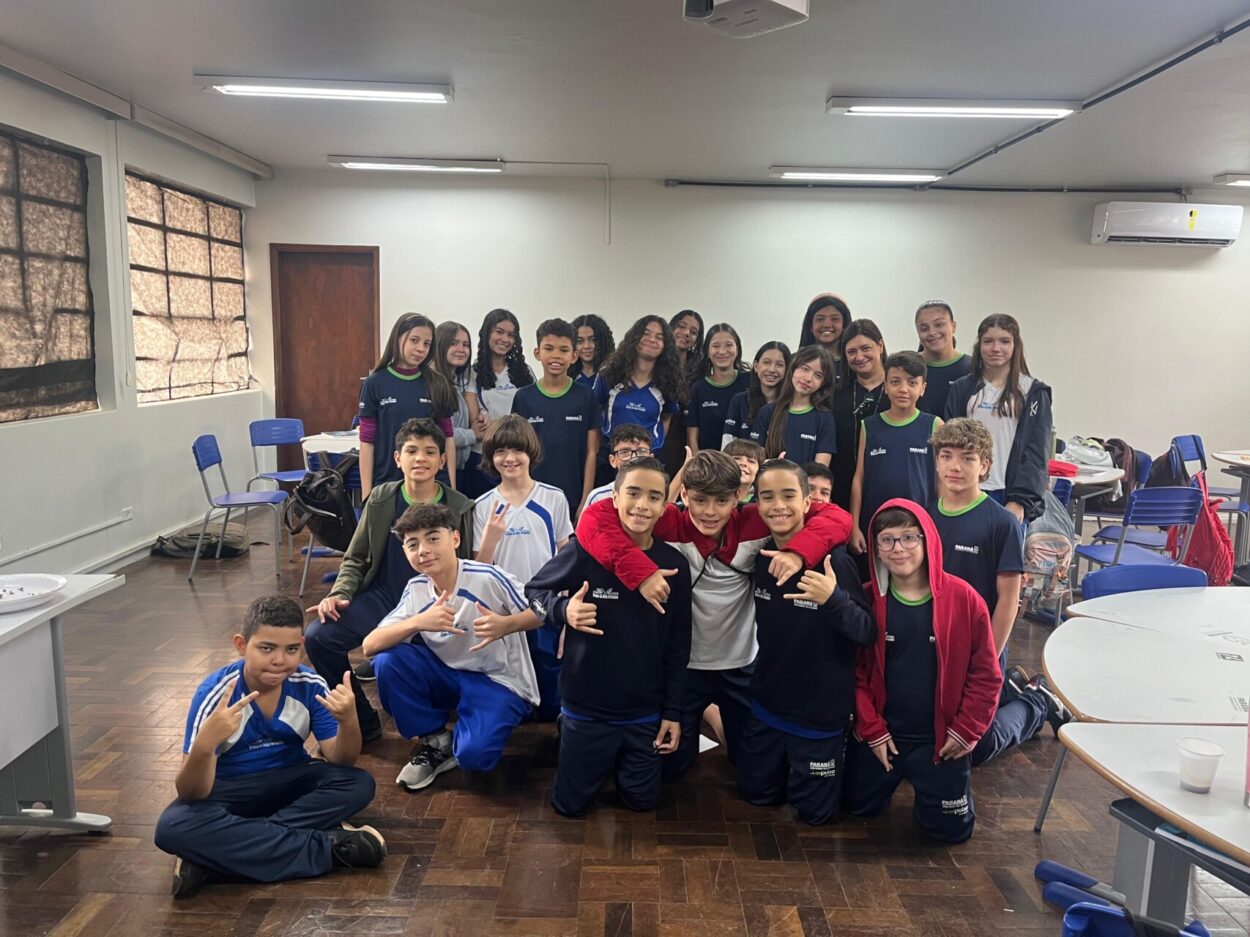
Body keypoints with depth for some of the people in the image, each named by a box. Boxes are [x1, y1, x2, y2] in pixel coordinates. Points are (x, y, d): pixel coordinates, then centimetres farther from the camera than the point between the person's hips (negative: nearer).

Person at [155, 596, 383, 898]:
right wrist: (204, 745, -48)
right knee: (173, 828, -32)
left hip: (288, 782, 2)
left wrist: (348, 721, -36)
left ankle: (215, 855, -24)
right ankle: (328, 846, -28)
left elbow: (340, 761, -14)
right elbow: (190, 794, -26)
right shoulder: (215, 692, -23)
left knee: (358, 784, -24)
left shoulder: (310, 686, -16)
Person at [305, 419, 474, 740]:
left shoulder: (460, 509, -2)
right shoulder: (380, 499, 3)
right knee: (318, 637, -19)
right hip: (381, 598, 3)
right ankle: (361, 722, 4)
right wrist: (339, 593, -7)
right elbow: (355, 559, 10)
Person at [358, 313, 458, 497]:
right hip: (387, 484, -1)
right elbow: (367, 443, -1)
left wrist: (451, 488, 2)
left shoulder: (437, 384, 3)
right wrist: (366, 493, -4)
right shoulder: (375, 384, -2)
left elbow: (448, 439, 5)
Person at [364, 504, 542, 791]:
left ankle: (456, 741, 10)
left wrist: (506, 625, -34)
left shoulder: (487, 578, -22)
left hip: (499, 682, -5)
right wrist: (417, 622, -30)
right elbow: (369, 646, -13)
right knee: (387, 662, -18)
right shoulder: (416, 590, -7)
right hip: (449, 676, 5)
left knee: (472, 754, -29)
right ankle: (434, 741, 1)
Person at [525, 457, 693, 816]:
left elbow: (678, 645, 2)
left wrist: (673, 711, 3)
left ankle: (617, 761, 43)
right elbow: (534, 590, -3)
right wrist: (563, 610, -25)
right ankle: (581, 745, 40)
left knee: (642, 802, 15)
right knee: (571, 805, 11)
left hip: (645, 712, 2)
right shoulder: (586, 549, -18)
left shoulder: (674, 564, -7)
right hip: (585, 707, -2)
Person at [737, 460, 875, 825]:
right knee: (756, 791, 19)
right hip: (767, 702, 5)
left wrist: (833, 599, -39)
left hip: (821, 710, -5)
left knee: (814, 810, 11)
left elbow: (869, 634, -22)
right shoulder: (760, 555, -5)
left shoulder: (833, 559, -21)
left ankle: (839, 756, 35)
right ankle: (791, 766, 42)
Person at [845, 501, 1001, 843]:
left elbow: (986, 674, -7)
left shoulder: (963, 598, -15)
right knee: (859, 807, 17)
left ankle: (928, 783, 40)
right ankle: (897, 779, 46)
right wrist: (872, 729, -8)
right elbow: (856, 671, -5)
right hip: (880, 735, 2)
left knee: (951, 828, 11)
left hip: (941, 739, -1)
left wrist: (967, 730, -8)